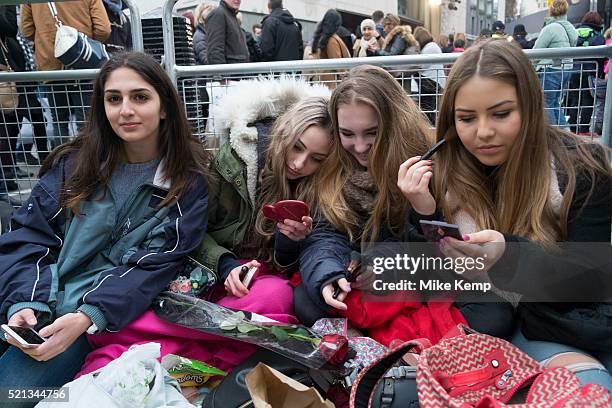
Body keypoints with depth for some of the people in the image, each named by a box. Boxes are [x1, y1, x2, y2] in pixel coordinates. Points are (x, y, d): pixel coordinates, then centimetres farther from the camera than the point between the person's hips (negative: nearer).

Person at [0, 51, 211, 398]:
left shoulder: (189, 180, -5)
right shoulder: (75, 162, 5)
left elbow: (153, 266, -10)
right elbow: (30, 235, 3)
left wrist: (85, 318, -21)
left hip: (106, 314, -3)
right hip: (33, 304, 4)